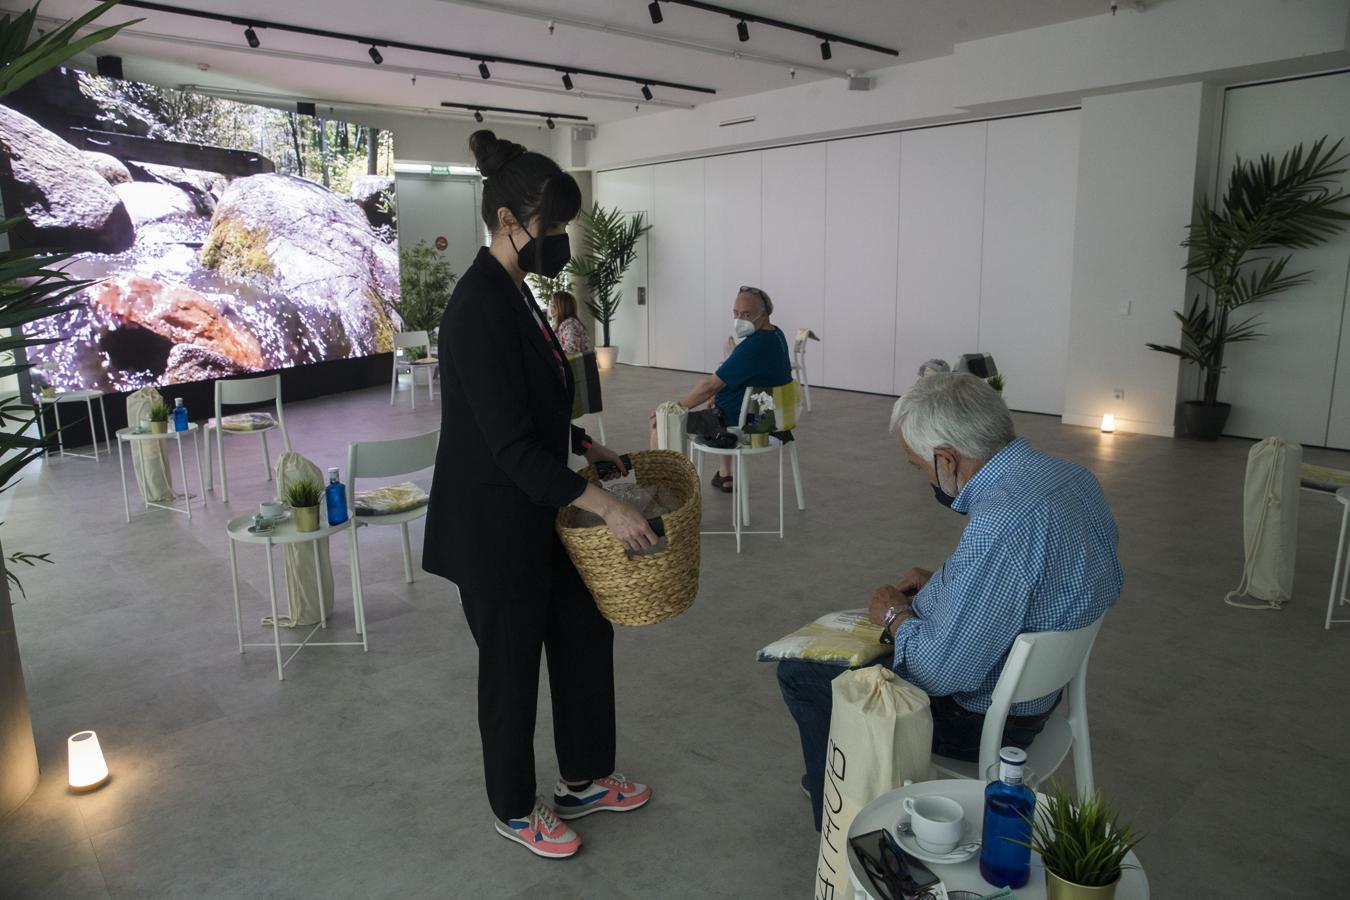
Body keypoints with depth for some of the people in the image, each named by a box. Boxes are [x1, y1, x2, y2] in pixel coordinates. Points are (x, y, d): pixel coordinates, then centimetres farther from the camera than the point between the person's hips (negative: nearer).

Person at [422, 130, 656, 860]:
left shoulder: (511, 293, 6)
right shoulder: (479, 307, -23)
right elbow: (510, 444, -26)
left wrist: (588, 446, 13)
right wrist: (606, 506, -24)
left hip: (537, 514, 9)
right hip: (495, 526, -9)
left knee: (585, 635, 19)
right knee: (512, 667, 10)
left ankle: (584, 780, 39)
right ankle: (515, 811, 34)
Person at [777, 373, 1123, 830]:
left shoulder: (1002, 523, -35)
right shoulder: (1072, 476, -5)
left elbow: (944, 671, -32)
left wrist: (895, 614, -12)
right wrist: (943, 583, 7)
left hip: (981, 718, -9)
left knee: (799, 671, 4)